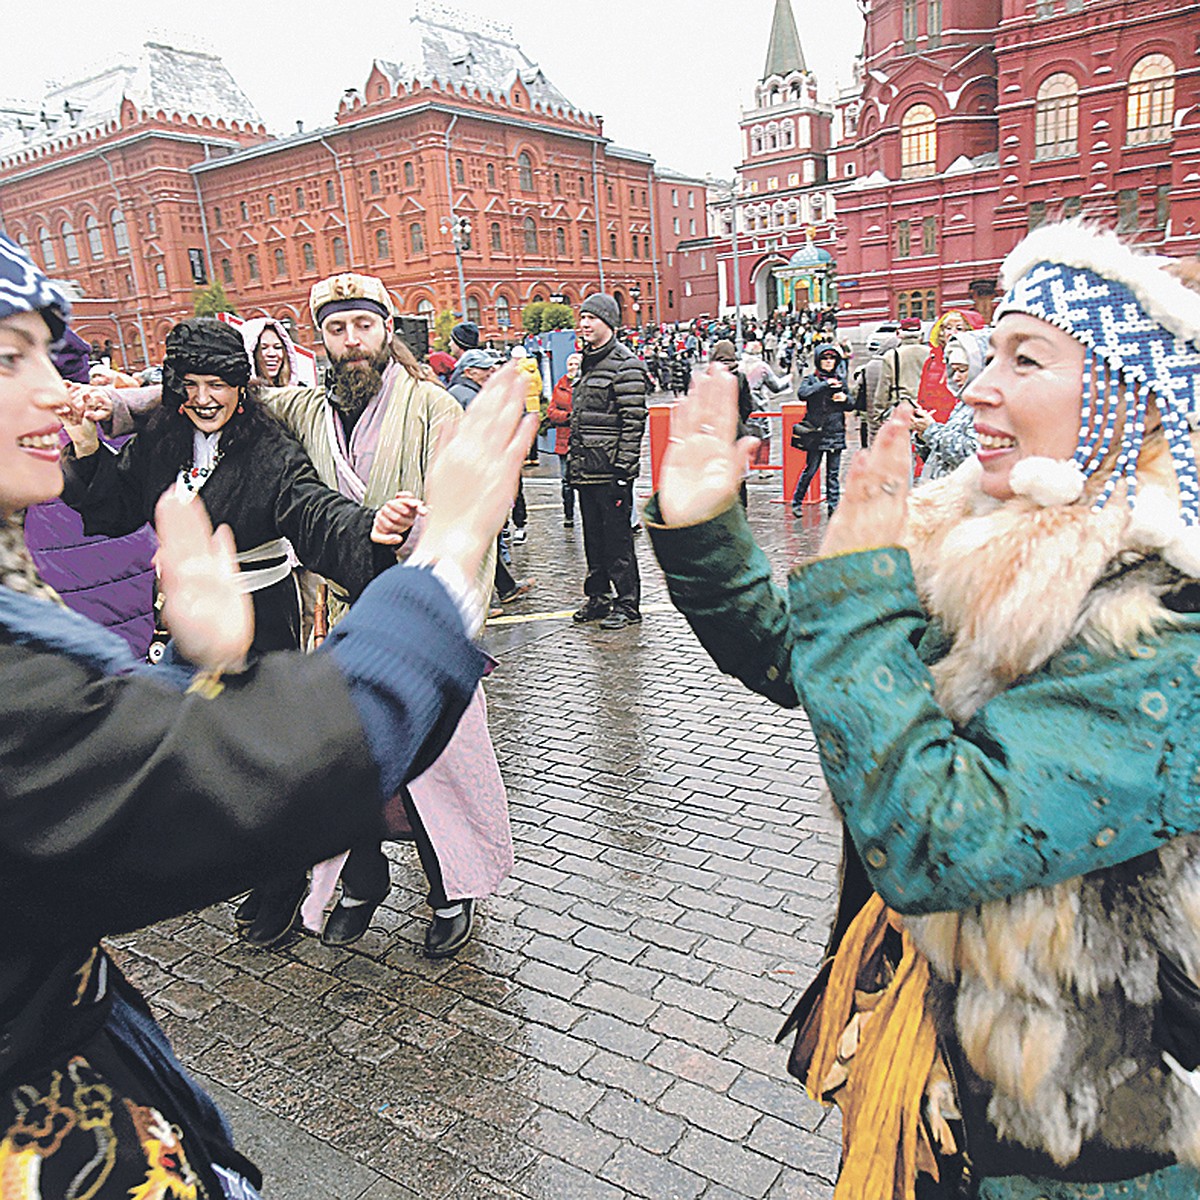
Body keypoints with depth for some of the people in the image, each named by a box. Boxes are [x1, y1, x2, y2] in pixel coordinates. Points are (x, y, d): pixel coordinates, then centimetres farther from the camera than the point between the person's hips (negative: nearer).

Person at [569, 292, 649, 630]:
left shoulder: (625, 364, -10)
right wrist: (572, 460, 19)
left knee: (617, 538, -2)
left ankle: (627, 604, 8)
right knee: (593, 536, 14)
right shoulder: (587, 363, 17)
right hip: (585, 470, 9)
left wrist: (623, 468, -19)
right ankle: (598, 597, 25)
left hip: (611, 470, -9)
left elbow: (634, 421, -15)